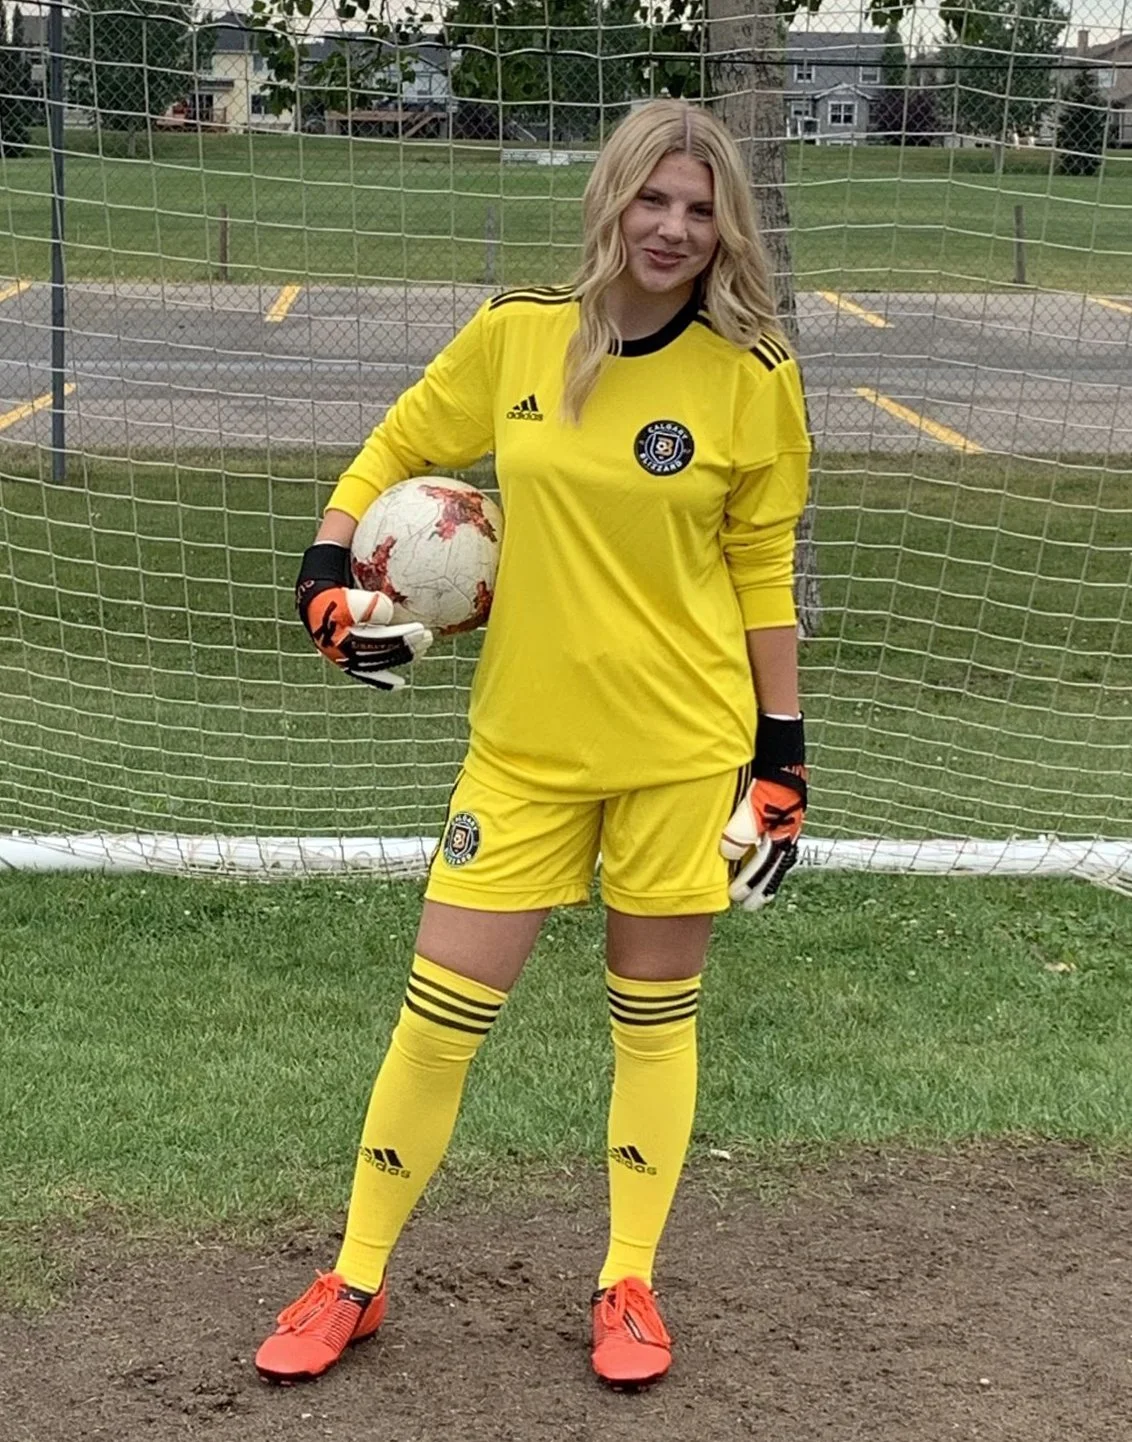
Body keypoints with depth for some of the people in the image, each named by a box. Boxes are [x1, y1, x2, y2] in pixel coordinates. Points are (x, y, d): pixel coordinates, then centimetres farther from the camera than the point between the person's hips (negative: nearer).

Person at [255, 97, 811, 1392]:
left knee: (654, 1015, 9)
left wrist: (780, 753, 1)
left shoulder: (750, 374, -5)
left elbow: (763, 572, 2)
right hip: (526, 742, 1)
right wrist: (330, 571, -1)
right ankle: (354, 1282, 20)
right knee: (439, 1010, 3)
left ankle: (628, 1283, 27)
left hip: (685, 744, -1)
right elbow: (396, 449, 13)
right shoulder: (515, 334, -2)